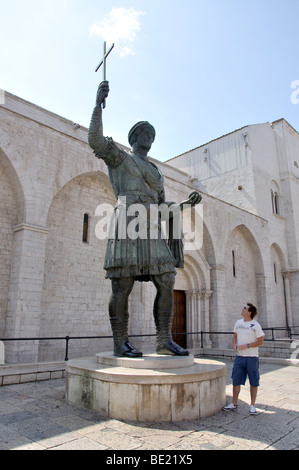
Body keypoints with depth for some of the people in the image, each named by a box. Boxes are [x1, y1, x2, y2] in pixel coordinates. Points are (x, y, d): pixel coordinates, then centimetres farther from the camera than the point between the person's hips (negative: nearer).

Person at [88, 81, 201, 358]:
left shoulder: (155, 172, 30)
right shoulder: (118, 156, 13)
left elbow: (162, 206, 27)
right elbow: (95, 140, -5)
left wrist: (186, 203, 13)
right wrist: (98, 104, -7)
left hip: (151, 230, 7)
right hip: (127, 224, -6)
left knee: (167, 284, -3)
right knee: (122, 287, -5)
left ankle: (164, 341, 3)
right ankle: (120, 343, 4)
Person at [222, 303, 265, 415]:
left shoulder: (255, 325, -8)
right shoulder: (238, 323, 8)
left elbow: (261, 342, -8)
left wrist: (247, 346, -17)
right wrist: (234, 344, -2)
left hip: (251, 357, -5)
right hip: (239, 356, 5)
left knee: (253, 382, 6)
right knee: (236, 380, 8)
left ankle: (252, 405, 20)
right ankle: (234, 404, 21)